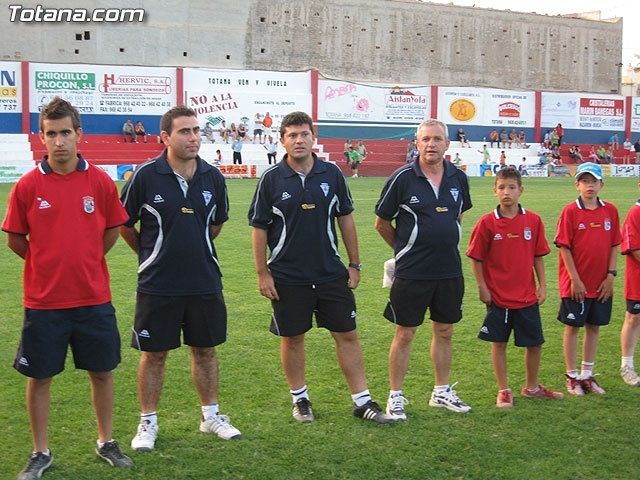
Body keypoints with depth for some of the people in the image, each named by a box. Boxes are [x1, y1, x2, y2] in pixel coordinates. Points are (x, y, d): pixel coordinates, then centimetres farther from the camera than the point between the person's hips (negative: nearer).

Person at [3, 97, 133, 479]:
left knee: (102, 371, 12)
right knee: (39, 377, 8)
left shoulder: (101, 181, -4)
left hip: (94, 297, 1)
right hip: (43, 300, -1)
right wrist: (47, 262, 8)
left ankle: (107, 442, 31)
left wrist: (85, 261, 9)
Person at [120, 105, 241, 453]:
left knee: (205, 349, 14)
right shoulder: (146, 176, -11)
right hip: (157, 285, -3)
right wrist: (150, 254, 10)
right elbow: (124, 224, 1)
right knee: (154, 354, 7)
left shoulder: (212, 176, 0)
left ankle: (211, 415, 29)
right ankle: (148, 423, 22)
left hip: (205, 282, 3)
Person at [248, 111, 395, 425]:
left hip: (331, 273, 2)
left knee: (347, 335, 4)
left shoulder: (331, 174, 1)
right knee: (292, 338, 9)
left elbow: (345, 219, 8)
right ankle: (299, 398, 27)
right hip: (287, 277, -2)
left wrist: (354, 264, 7)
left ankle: (362, 401, 13)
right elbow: (259, 228, -2)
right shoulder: (272, 179, -5)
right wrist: (263, 273, -5)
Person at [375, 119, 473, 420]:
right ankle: (395, 397, 16)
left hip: (450, 271, 5)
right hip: (411, 272, -4)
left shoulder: (458, 178, 3)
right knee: (404, 334, 3)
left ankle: (442, 392, 30)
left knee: (444, 332, 14)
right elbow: (382, 223, -1)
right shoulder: (402, 178, -10)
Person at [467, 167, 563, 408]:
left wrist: (542, 285, 2)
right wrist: (482, 287, -6)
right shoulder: (487, 223, -8)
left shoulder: (533, 221, -1)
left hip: (527, 296, 3)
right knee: (499, 343, 7)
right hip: (498, 296, -2)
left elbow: (538, 256, 6)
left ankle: (531, 387, 31)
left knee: (535, 343, 11)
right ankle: (503, 390, 22)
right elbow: (476, 258, -3)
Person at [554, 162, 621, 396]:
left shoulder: (610, 210, 2)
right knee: (572, 327, 6)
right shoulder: (570, 211, -9)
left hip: (601, 284, 4)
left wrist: (610, 275, -2)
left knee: (594, 327, 12)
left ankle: (587, 375, 24)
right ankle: (572, 377, 17)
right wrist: (575, 279, -13)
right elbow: (564, 247, -10)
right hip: (575, 284, -4)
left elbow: (614, 245, 5)